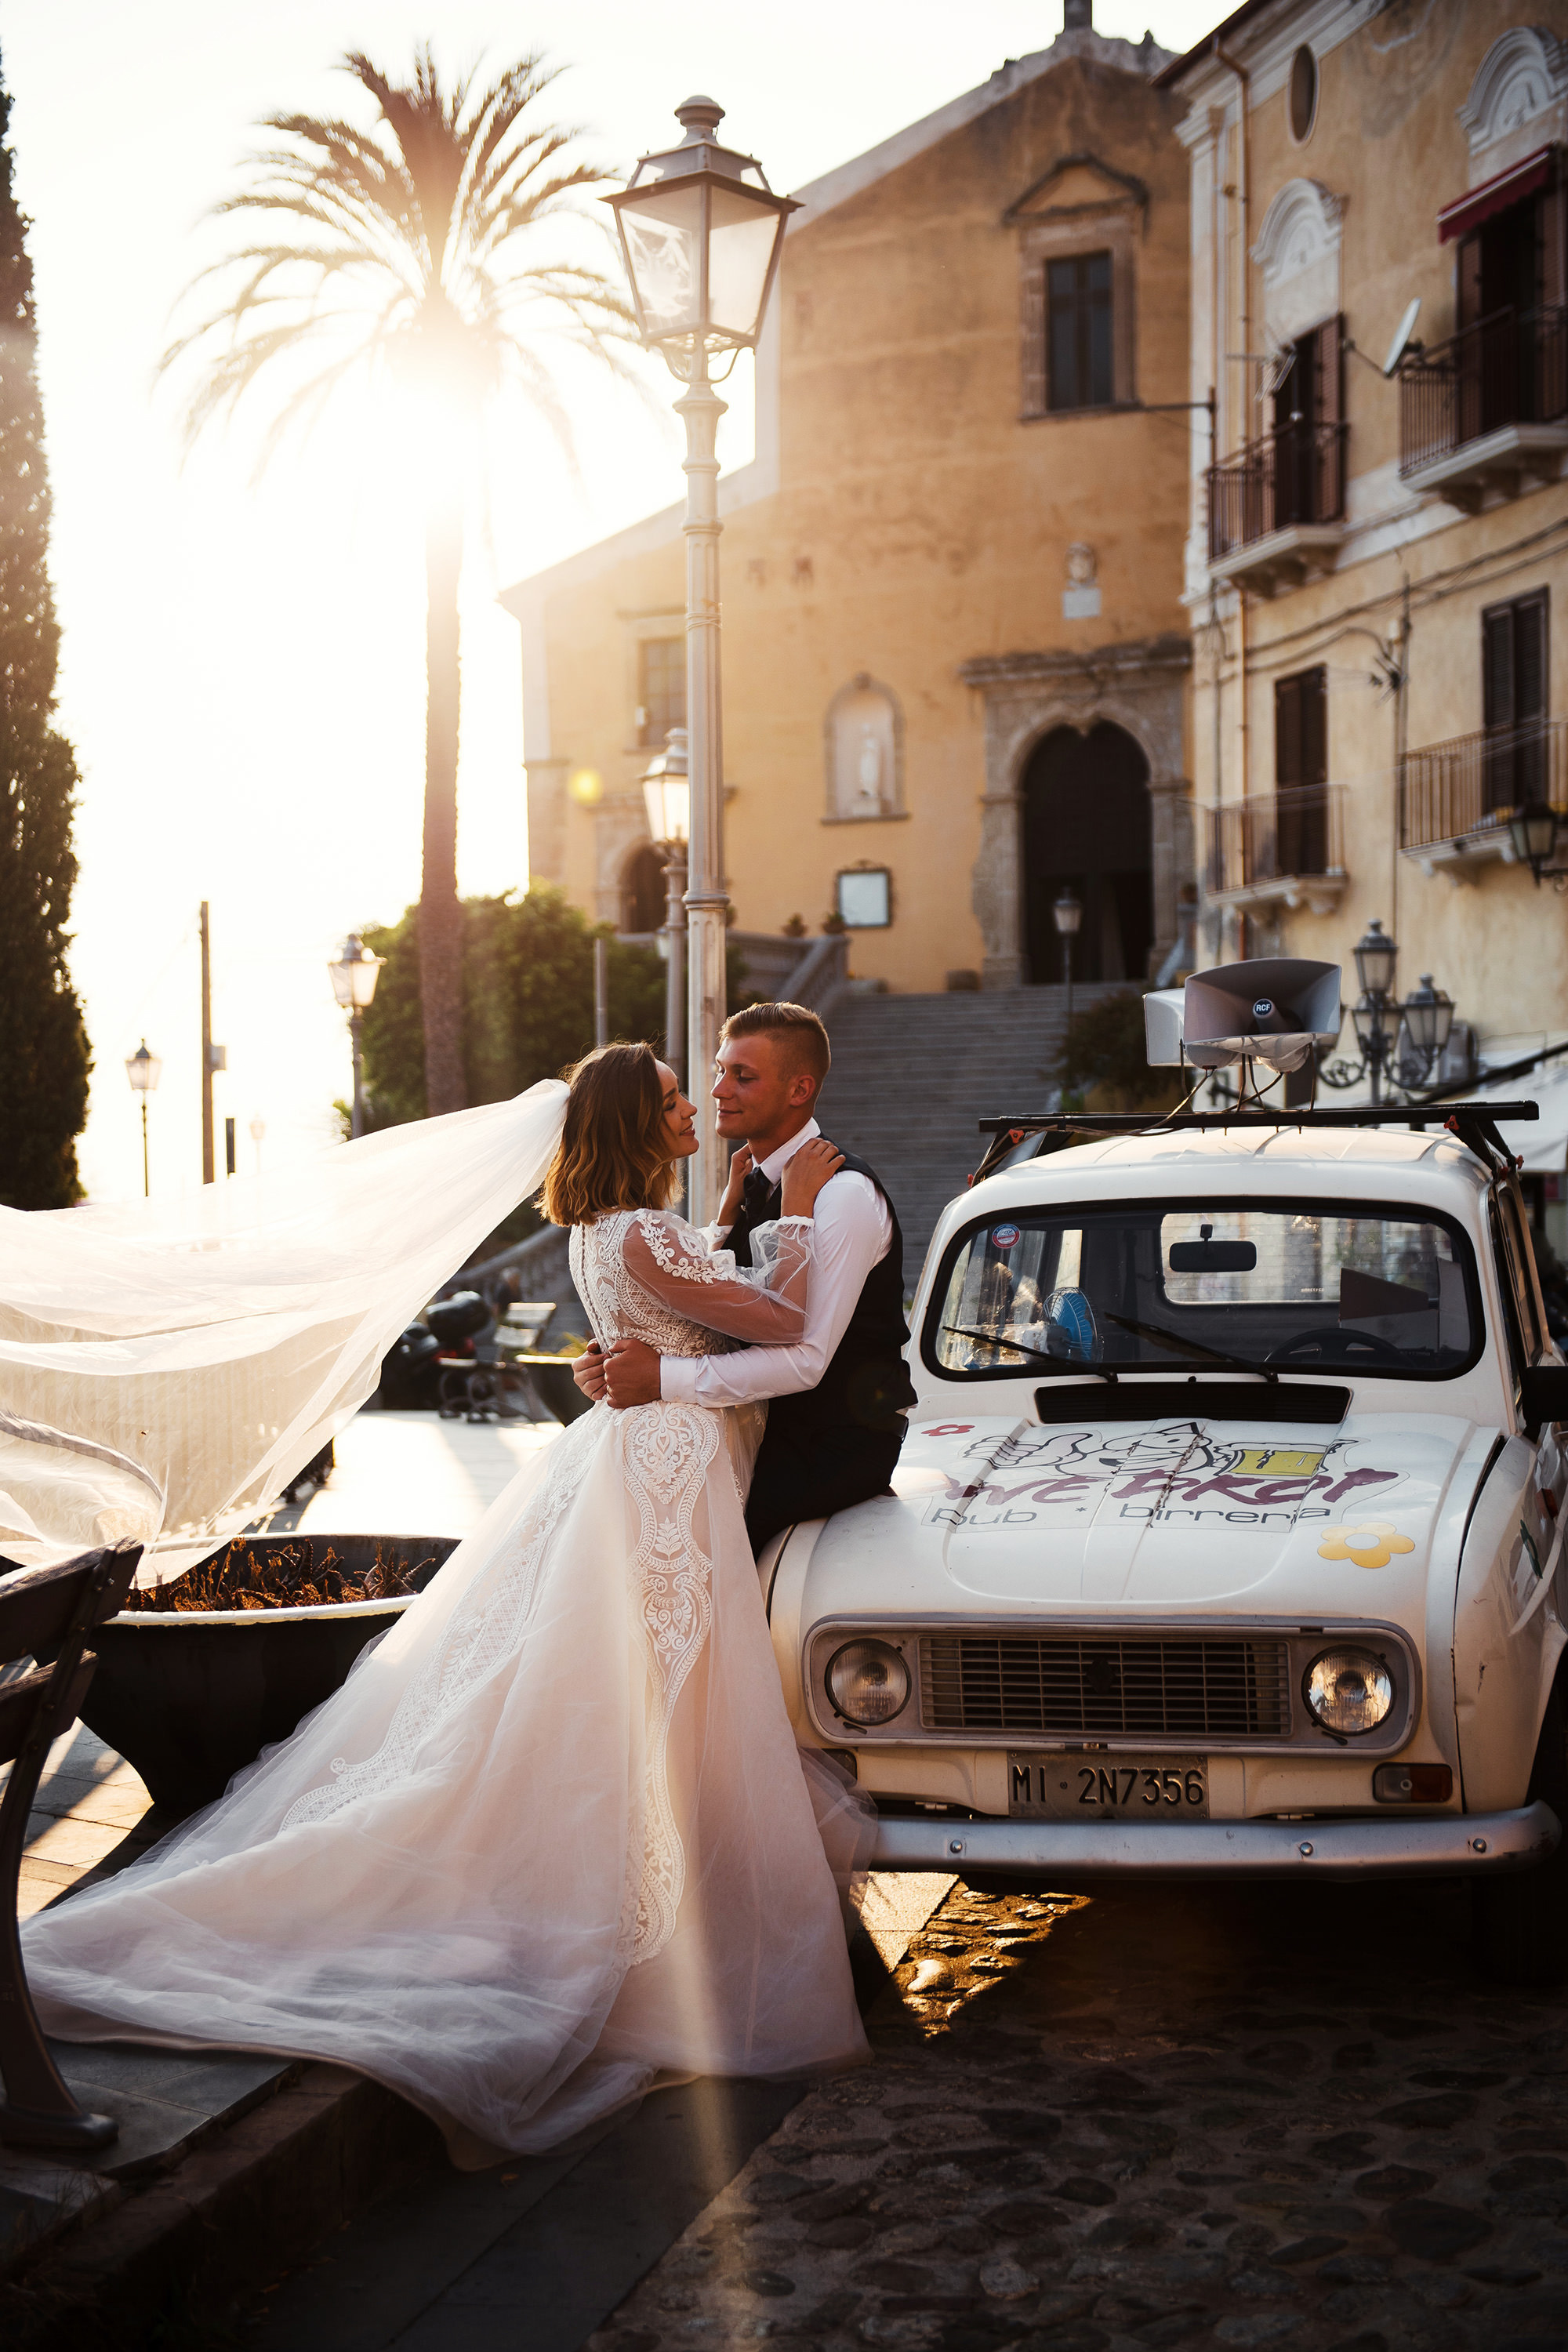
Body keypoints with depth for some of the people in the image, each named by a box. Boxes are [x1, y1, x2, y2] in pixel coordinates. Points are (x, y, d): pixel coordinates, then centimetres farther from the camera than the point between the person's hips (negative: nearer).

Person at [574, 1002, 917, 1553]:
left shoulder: (843, 1193, -18)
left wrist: (663, 1378, -26)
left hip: (840, 1445, -8)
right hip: (769, 1425, 8)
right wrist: (619, 1363, -9)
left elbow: (806, 1360, -25)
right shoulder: (750, 1183, 9)